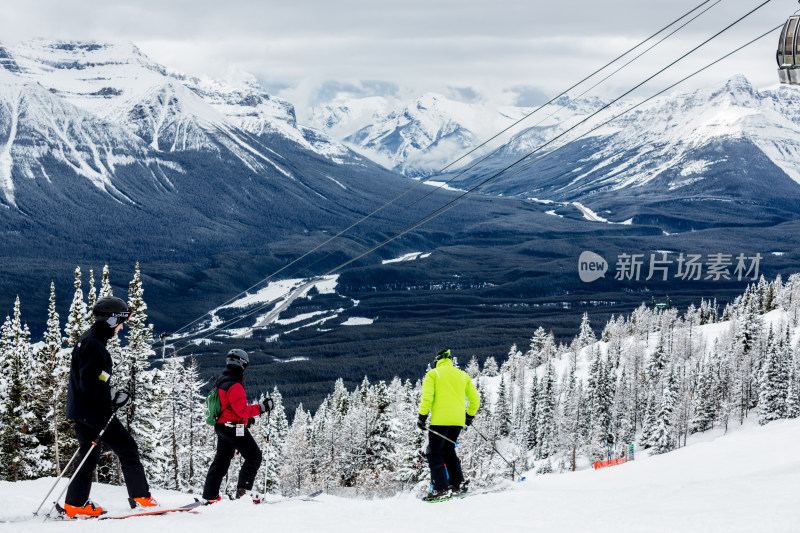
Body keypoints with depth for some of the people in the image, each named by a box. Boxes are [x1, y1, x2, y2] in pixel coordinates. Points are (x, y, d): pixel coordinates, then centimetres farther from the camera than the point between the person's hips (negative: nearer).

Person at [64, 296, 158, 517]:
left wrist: (112, 392, 13)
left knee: (89, 457, 15)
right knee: (128, 449, -6)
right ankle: (141, 498, -9)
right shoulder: (94, 345, -16)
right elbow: (90, 383, -24)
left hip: (81, 411, 10)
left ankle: (75, 504, 16)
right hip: (94, 412, -10)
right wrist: (115, 396, -15)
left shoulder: (89, 340, 17)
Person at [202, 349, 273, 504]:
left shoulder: (221, 382, 12)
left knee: (221, 459, 16)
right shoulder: (234, 386, -20)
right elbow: (242, 410, -24)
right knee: (254, 456, -1)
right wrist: (261, 408, -21)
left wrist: (245, 417, 23)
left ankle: (210, 496, 16)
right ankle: (243, 489, -8)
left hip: (221, 426, 10)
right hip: (234, 427, -10)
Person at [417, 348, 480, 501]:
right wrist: (470, 415, 29)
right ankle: (458, 484, 14)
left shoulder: (433, 374, 3)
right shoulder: (462, 375, 16)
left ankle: (441, 488, -11)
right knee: (448, 450, 21)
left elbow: (427, 397, -10)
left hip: (440, 420, -5)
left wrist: (422, 416, -5)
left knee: (434, 453, 0)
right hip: (458, 420, 5)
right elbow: (474, 399, 16)